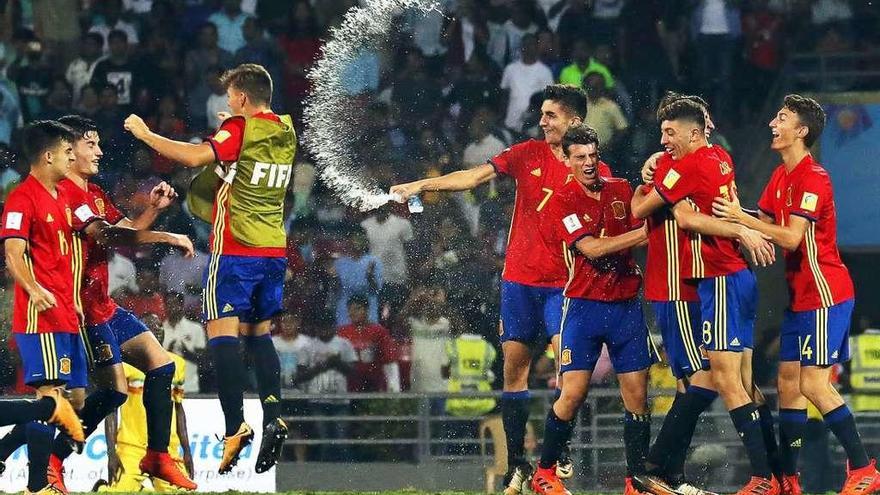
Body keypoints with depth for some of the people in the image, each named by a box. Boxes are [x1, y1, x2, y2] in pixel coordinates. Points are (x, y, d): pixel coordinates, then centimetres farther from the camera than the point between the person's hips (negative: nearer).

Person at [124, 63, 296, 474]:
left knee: (222, 331, -8)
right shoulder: (285, 130, 11)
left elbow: (195, 156, -22)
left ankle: (235, 426, -20)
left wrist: (146, 135, -12)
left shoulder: (241, 128, -11)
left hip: (236, 249, -7)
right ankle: (272, 417, 2)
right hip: (274, 250, 7)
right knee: (258, 331, 16)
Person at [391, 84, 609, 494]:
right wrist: (421, 185, -8)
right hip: (519, 279, 2)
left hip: (563, 283, -2)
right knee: (514, 369, 1)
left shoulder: (597, 172, 0)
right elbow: (474, 176, 0)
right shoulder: (528, 154, 4)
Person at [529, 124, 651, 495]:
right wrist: (643, 232, -21)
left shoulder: (621, 190, 8)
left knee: (637, 394, -1)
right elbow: (591, 248, -17)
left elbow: (640, 236, 9)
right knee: (573, 393, -10)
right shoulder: (563, 201, -6)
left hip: (626, 305, 4)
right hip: (584, 307, -4)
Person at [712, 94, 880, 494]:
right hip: (800, 295, 10)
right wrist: (735, 214, 1)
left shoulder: (813, 178, -16)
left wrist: (741, 218, -22)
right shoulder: (781, 177, 13)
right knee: (788, 381, 8)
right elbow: (765, 227, 16)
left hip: (825, 294, -9)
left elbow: (791, 237, -23)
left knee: (814, 384, -11)